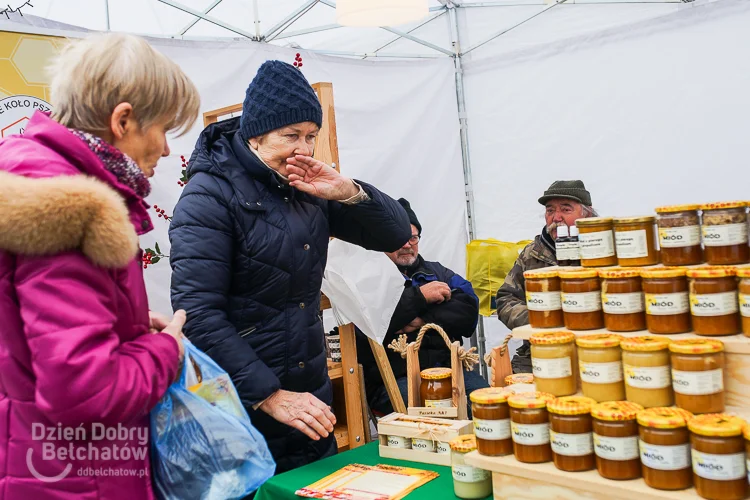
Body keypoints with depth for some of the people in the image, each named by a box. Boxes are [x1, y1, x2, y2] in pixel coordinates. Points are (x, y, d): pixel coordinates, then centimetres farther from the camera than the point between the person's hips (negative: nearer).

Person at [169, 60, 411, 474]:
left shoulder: (307, 188, 5)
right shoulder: (210, 194, -13)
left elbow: (395, 235, 6)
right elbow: (198, 312, -20)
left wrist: (349, 193, -13)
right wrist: (269, 395, -23)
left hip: (309, 401, 6)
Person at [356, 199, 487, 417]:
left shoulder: (436, 272, 23)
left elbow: (469, 309, 8)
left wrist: (425, 321, -7)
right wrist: (419, 297, -9)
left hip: (447, 367, 5)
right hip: (394, 378, -4)